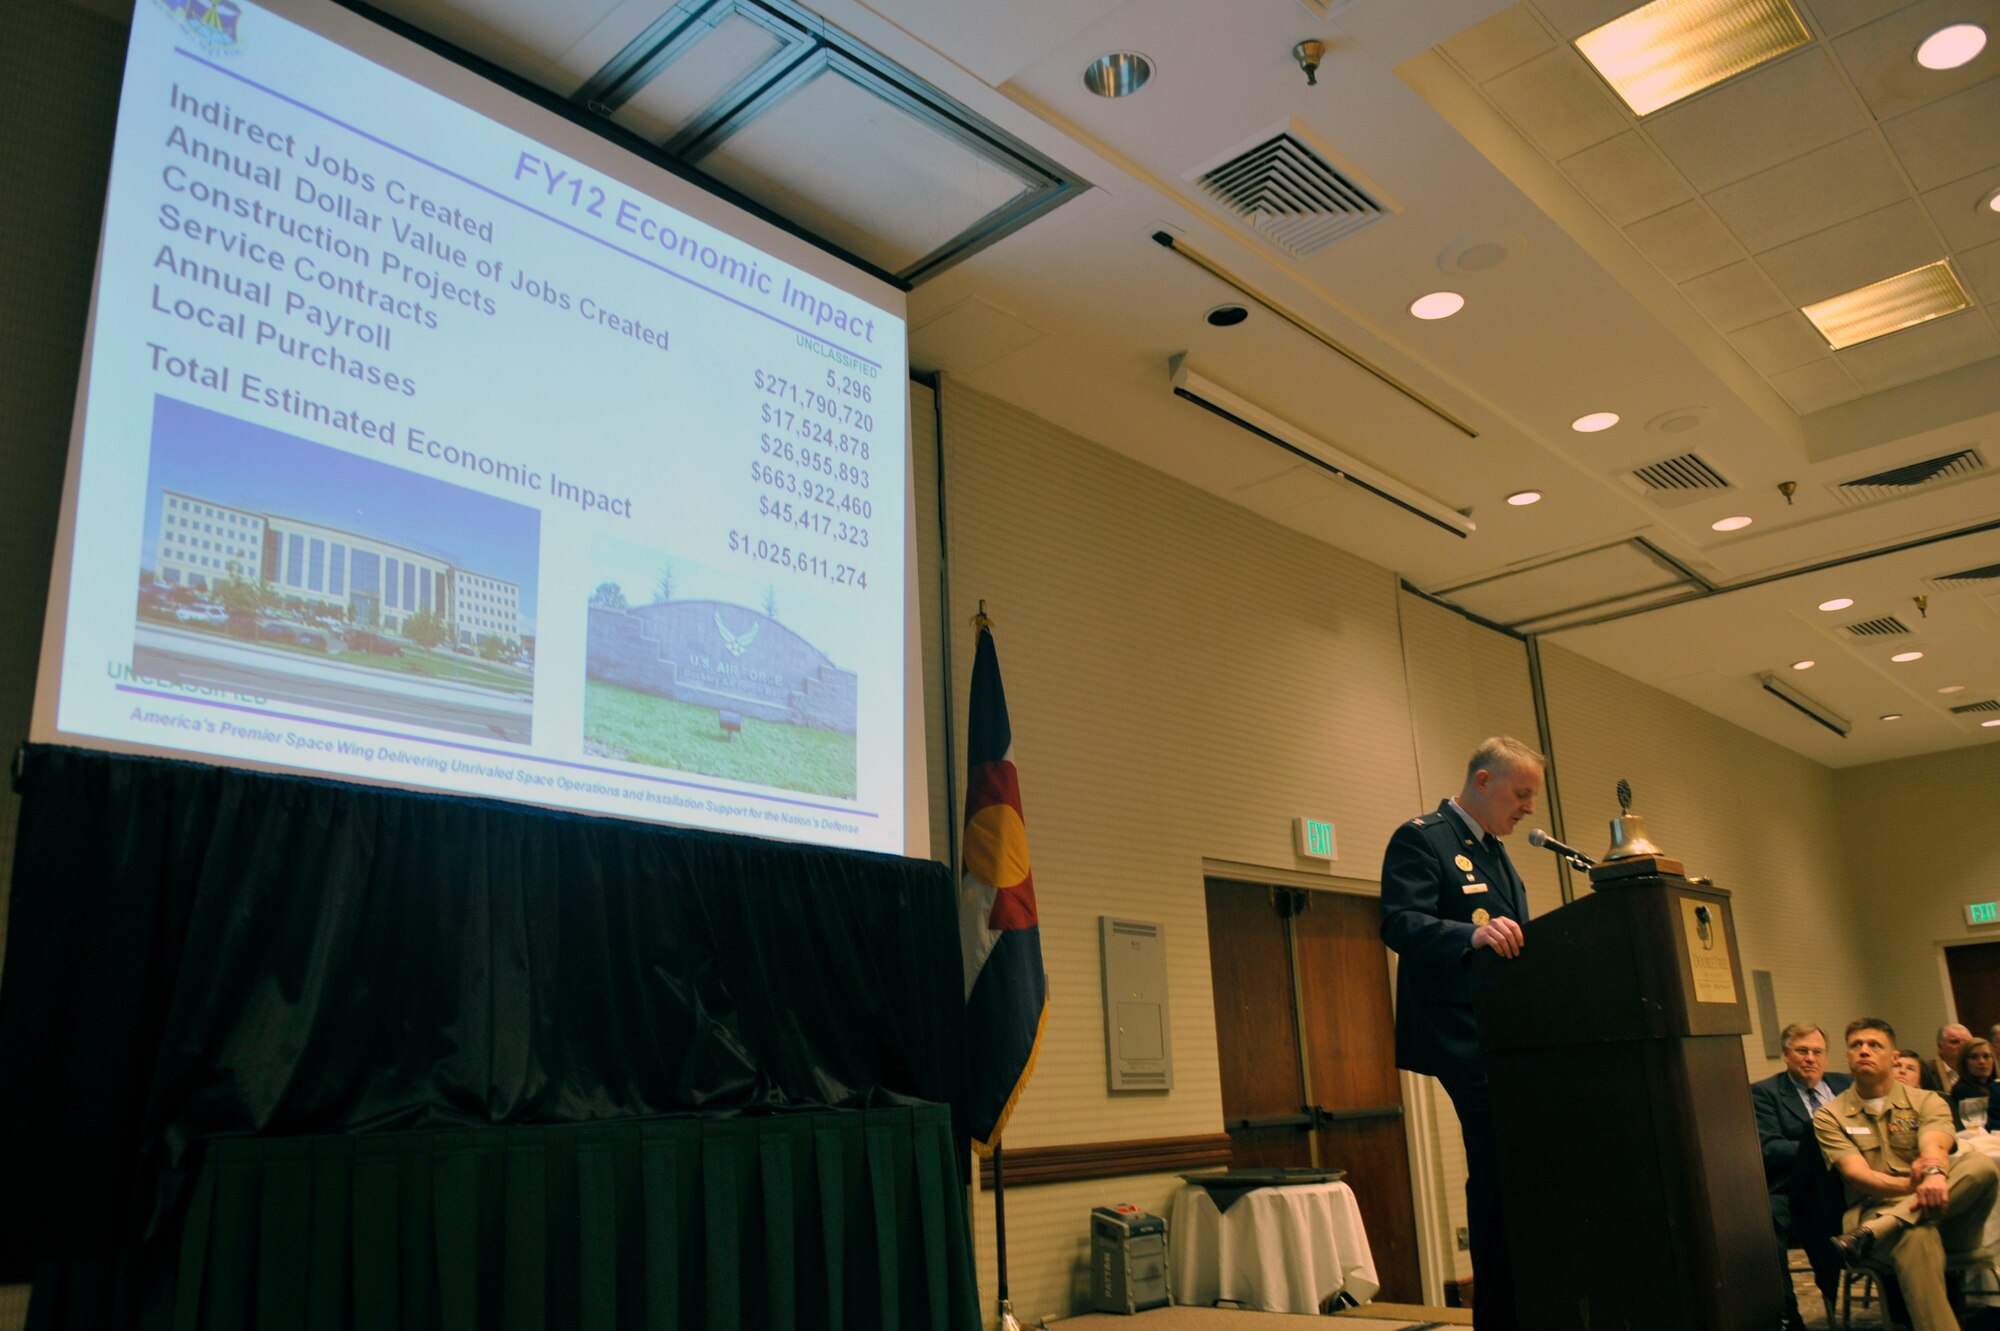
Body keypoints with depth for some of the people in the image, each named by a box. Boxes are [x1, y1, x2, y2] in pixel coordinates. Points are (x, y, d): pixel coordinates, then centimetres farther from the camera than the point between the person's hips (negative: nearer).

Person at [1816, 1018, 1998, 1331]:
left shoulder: (1926, 1102, 13)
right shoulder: (1830, 1117, 10)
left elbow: (1935, 1147, -10)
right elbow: (1857, 1174, -6)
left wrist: (1935, 1174, -37)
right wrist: (1908, 1185, -29)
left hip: (1947, 1217, 3)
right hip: (1876, 1210, -2)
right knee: (1917, 1234, -40)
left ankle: (1869, 1235, -36)